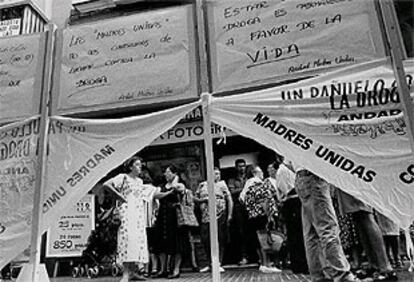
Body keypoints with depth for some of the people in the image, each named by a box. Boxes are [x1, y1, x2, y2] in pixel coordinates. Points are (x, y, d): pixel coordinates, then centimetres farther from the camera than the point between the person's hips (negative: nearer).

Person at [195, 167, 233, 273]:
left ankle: (219, 264, 13)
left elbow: (229, 200, 3)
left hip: (219, 217, -2)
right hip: (205, 217, 2)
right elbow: (195, 199, 14)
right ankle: (210, 263, 21)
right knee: (205, 240, 3)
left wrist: (230, 215, -4)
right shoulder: (202, 185, 12)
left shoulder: (222, 184, 6)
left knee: (220, 240, 0)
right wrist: (203, 199, -6)